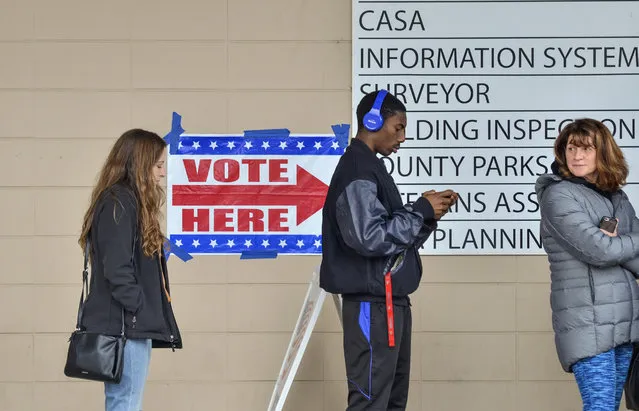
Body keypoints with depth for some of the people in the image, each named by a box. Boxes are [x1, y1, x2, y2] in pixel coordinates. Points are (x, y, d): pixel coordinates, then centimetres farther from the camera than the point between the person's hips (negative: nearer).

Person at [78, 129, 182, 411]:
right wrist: (140, 312, -18)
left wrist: (148, 317, 14)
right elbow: (117, 270, -20)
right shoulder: (118, 204, -12)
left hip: (135, 325, 10)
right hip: (125, 325, -10)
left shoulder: (130, 202, 19)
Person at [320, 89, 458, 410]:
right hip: (371, 304, -11)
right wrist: (421, 210, -14)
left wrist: (428, 215, 4)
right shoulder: (357, 172, -14)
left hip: (390, 301, 11)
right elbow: (370, 237, -24)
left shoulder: (371, 168, 18)